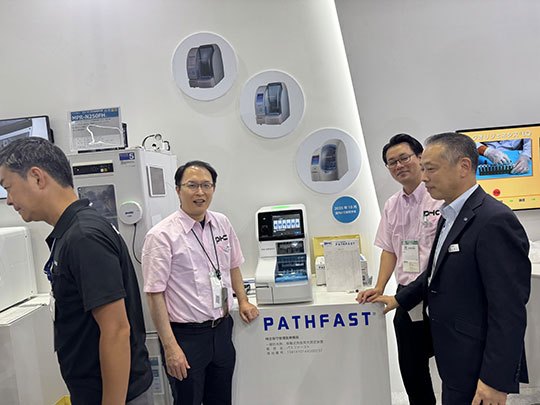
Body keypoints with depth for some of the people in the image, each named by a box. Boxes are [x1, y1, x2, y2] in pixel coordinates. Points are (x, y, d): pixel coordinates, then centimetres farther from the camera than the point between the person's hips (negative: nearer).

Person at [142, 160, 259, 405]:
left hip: (222, 329, 6)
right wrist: (170, 347, -16)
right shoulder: (162, 235, -14)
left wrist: (243, 300, 9)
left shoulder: (222, 224, 3)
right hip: (186, 336, -5)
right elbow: (155, 294, -15)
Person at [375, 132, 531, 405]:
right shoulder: (450, 216, 7)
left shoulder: (495, 221, -22)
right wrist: (399, 299, 15)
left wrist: (496, 380, -21)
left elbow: (509, 309, -23)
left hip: (477, 367, -9)